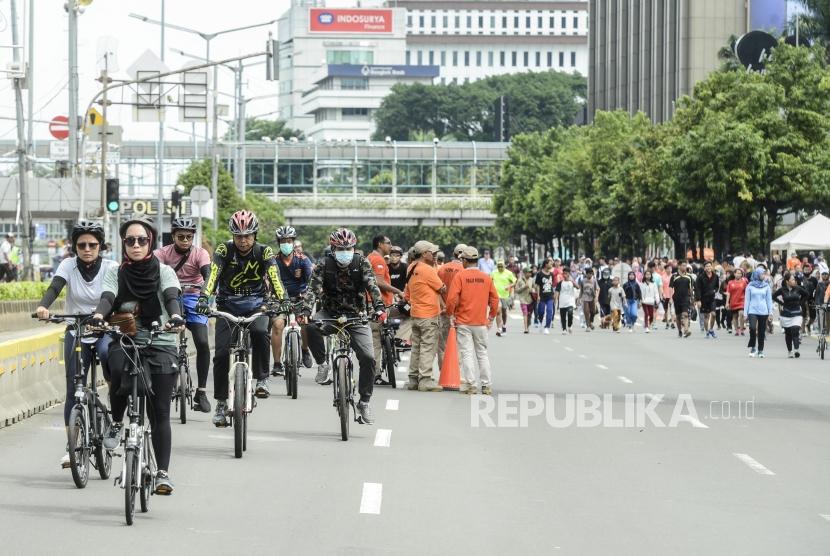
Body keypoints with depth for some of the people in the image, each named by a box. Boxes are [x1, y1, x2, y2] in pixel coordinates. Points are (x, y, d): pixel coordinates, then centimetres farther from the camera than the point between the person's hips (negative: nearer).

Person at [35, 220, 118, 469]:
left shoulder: (111, 268, -10)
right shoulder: (68, 265, -7)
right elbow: (54, 288, -23)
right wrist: (43, 306, -44)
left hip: (105, 330, -1)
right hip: (76, 332, 1)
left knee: (106, 352, -36)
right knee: (74, 390, -4)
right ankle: (71, 446, 3)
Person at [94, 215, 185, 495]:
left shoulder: (164, 271, 3)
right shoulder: (116, 273, 7)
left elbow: (172, 297, -15)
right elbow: (107, 297, -10)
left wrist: (175, 317, -37)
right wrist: (98, 316, -33)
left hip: (161, 345, 0)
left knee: (160, 412, -4)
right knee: (119, 372, -33)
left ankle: (163, 472, 2)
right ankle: (116, 423, -6)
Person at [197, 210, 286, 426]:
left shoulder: (264, 252, -10)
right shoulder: (224, 250, -12)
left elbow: (274, 277, -23)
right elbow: (213, 274, -25)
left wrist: (281, 300, -41)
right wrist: (204, 298, -43)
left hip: (255, 303, -1)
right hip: (228, 305, 1)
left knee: (260, 332, -33)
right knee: (221, 353, -9)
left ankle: (262, 378, -15)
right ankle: (221, 404, 3)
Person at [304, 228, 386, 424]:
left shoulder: (362, 263, -6)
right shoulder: (324, 265, -6)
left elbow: (372, 286, -18)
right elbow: (313, 289, -17)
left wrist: (379, 307, -36)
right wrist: (306, 312, -34)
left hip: (356, 316, 0)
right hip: (330, 314, 0)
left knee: (367, 358, -15)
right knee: (311, 327, -33)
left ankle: (364, 402, 0)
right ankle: (322, 364, -11)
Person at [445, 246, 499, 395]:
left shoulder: (460, 276, -8)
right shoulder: (486, 278, 3)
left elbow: (452, 298, -14)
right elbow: (494, 299, 5)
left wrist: (451, 314, 0)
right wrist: (491, 317, 17)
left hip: (463, 322, -3)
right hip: (481, 322, 3)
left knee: (467, 353, 0)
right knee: (482, 353, 12)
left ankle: (471, 385, -5)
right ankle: (487, 386, 10)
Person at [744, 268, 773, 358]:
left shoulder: (766, 286, 7)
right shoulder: (750, 286, 3)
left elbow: (769, 300, 9)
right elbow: (747, 300, 6)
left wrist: (770, 312, 2)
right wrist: (745, 313, 3)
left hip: (763, 312, 2)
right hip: (752, 311, -2)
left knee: (762, 331, 3)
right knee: (752, 328, -19)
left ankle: (760, 350, 13)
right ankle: (752, 347, 0)